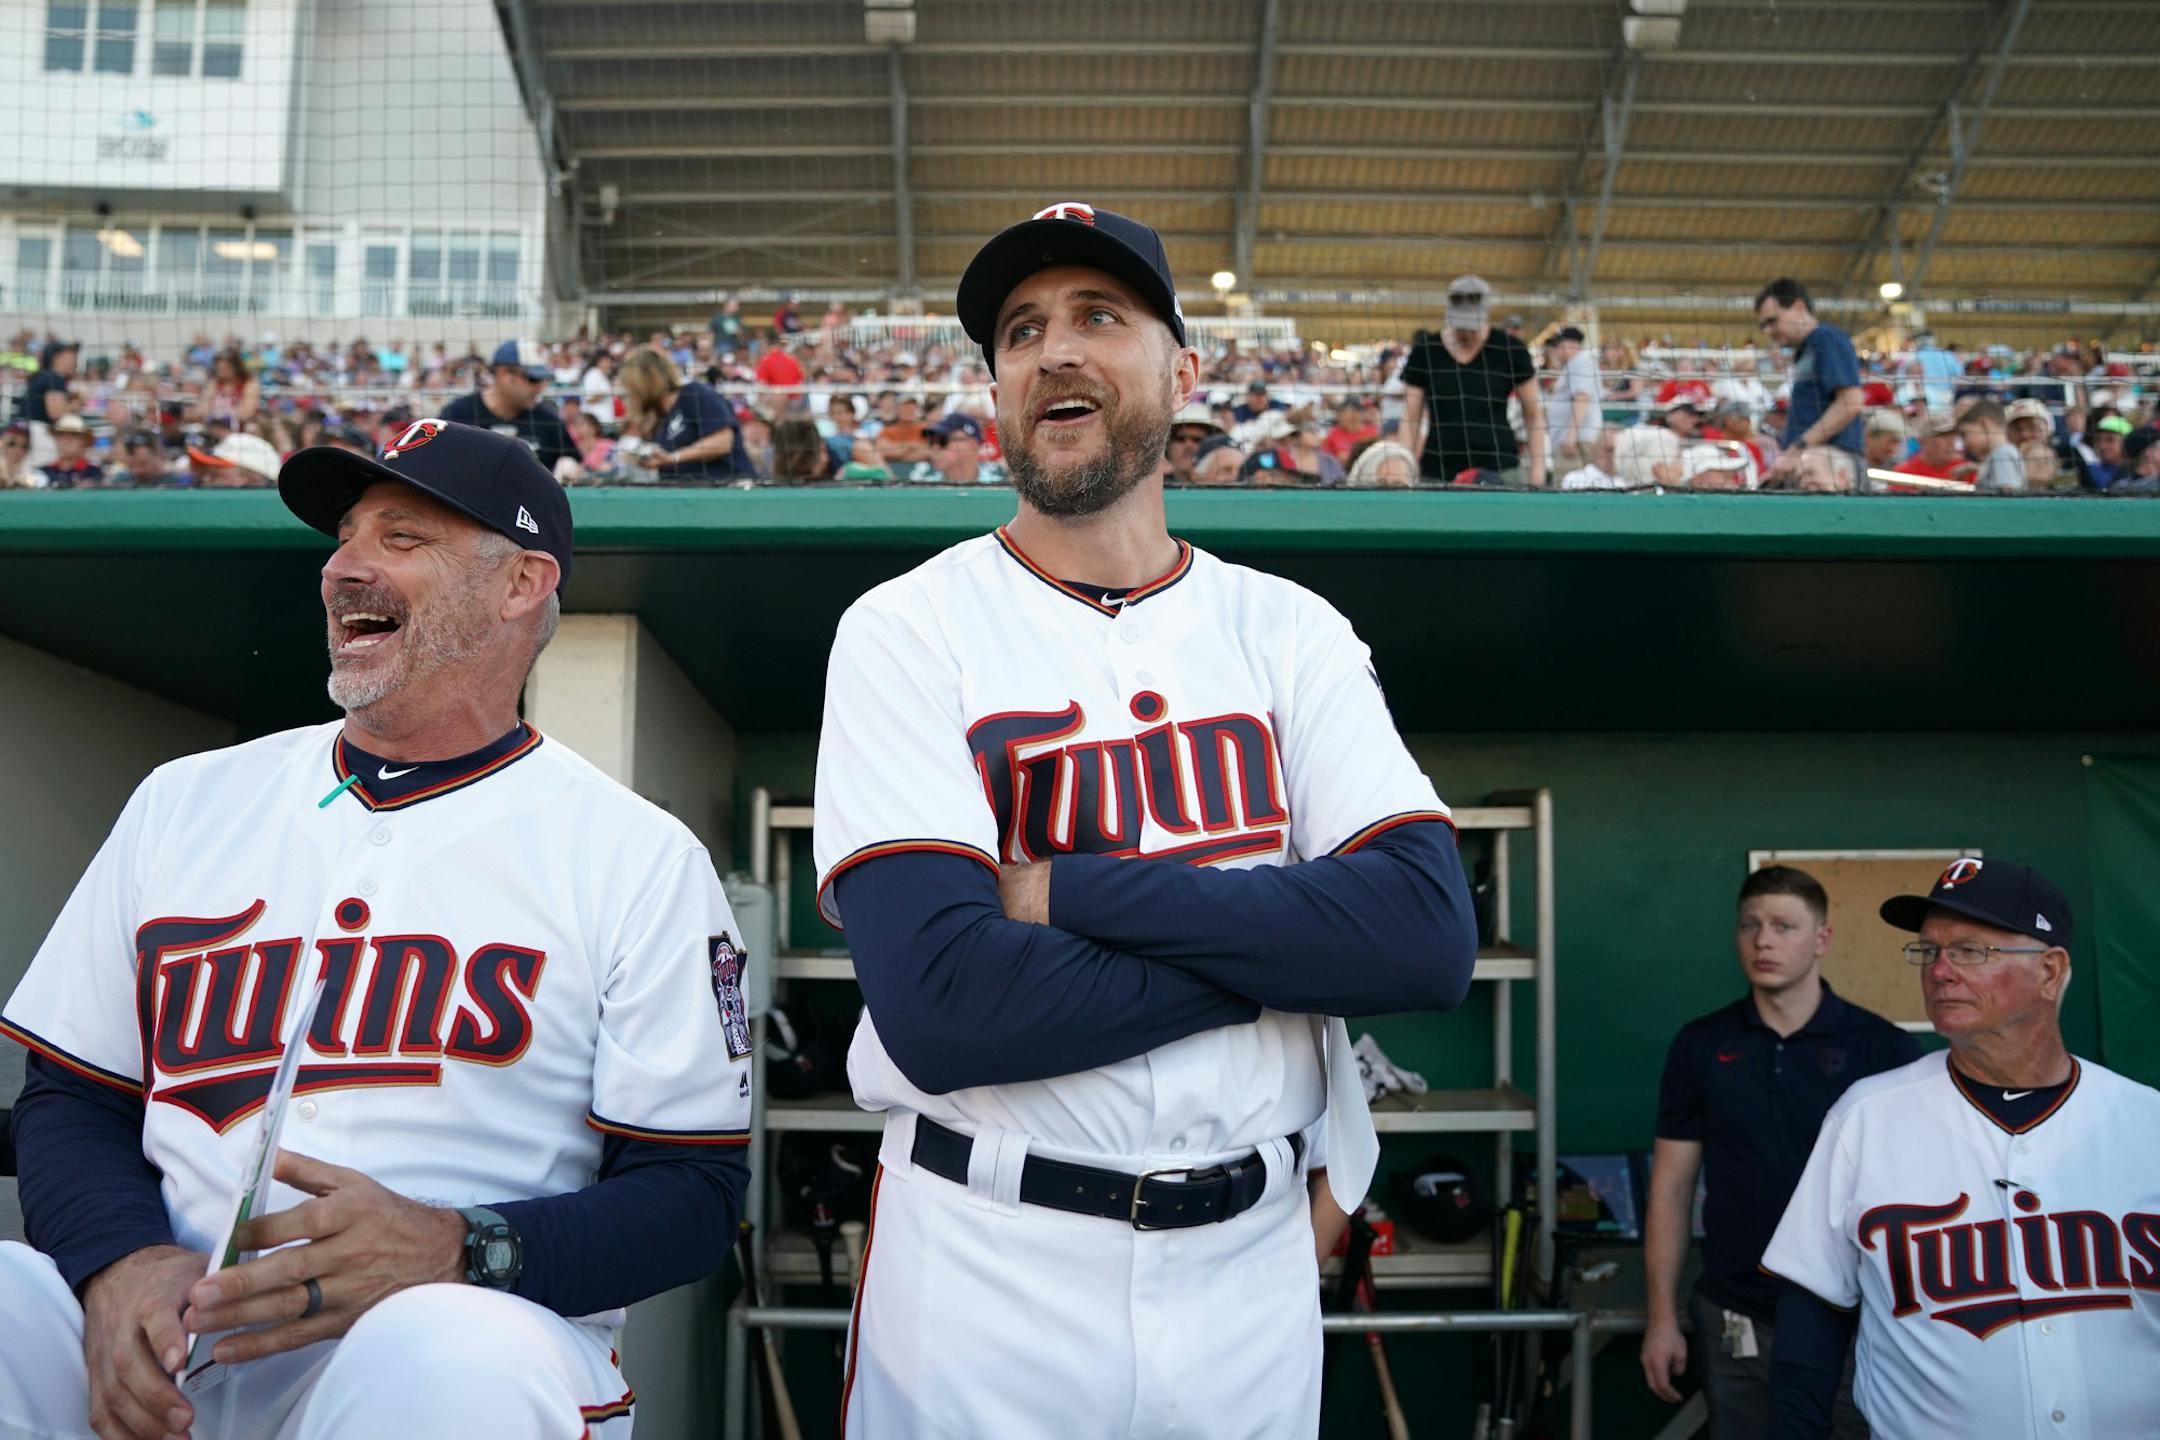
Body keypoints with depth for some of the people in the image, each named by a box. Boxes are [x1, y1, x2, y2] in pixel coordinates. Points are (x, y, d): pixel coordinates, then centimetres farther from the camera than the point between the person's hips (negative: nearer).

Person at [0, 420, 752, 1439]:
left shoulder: (642, 858, 2)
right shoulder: (185, 802, 16)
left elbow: (693, 1195, -1)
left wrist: (454, 1250, -18)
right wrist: (122, 1263, -7)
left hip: (460, 1337, -1)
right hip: (156, 1345, 2)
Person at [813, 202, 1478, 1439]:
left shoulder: (1291, 633, 3)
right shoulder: (908, 630, -5)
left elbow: (1432, 938, -12)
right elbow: (939, 1005, -18)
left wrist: (1071, 891, -17)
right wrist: (1282, 944, -12)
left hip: (1251, 1275, 3)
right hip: (984, 1271, -2)